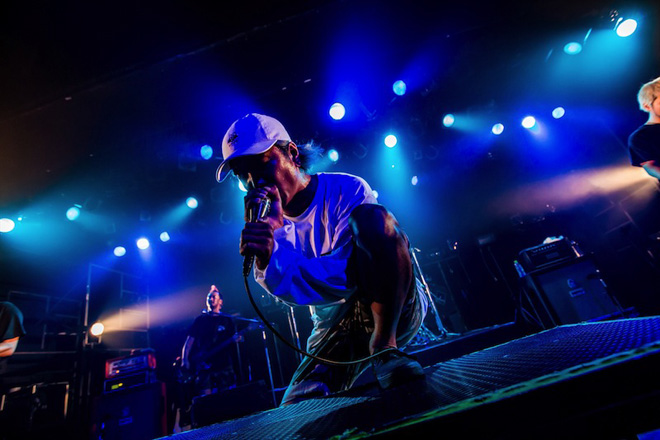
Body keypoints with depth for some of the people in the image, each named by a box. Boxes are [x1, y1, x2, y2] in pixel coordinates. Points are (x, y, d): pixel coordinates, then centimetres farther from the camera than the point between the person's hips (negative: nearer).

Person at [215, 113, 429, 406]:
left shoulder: (347, 190, -13)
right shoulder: (277, 224, 1)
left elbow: (345, 276, -24)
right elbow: (290, 291, -14)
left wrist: (274, 254, -37)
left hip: (394, 309, -3)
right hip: (334, 328, 4)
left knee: (371, 216, -28)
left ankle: (384, 346, -21)